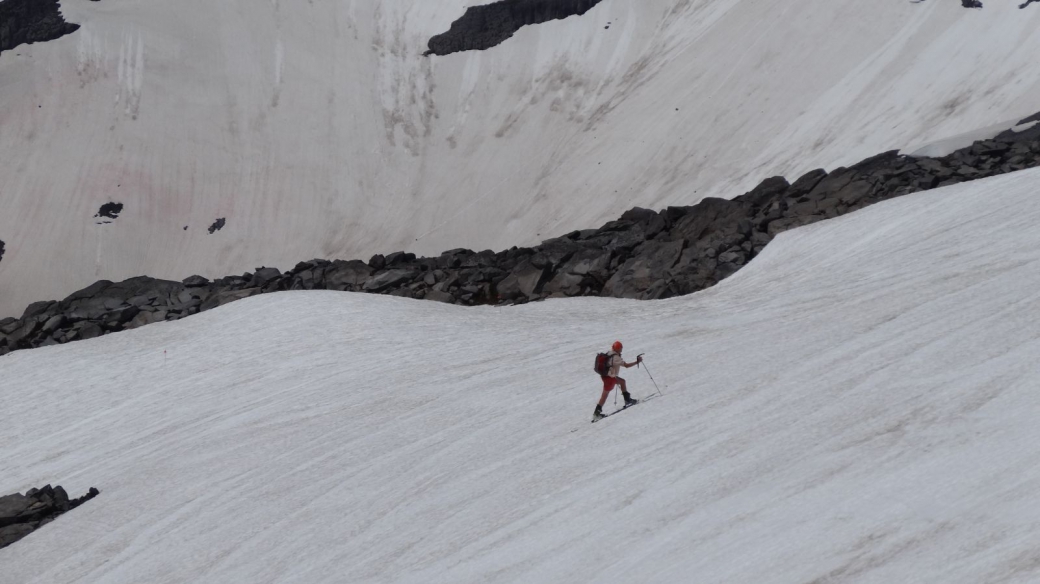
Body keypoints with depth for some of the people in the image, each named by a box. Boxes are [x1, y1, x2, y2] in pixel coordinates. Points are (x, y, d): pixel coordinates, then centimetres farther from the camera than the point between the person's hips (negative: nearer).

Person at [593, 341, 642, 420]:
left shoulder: (608, 353, 1)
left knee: (622, 381, 23)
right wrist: (637, 361, -14)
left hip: (605, 375, 9)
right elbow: (626, 365, -22)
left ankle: (627, 400, 31)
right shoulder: (616, 357, -24)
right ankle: (597, 413, 7)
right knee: (605, 395, 2)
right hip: (609, 378, -9)